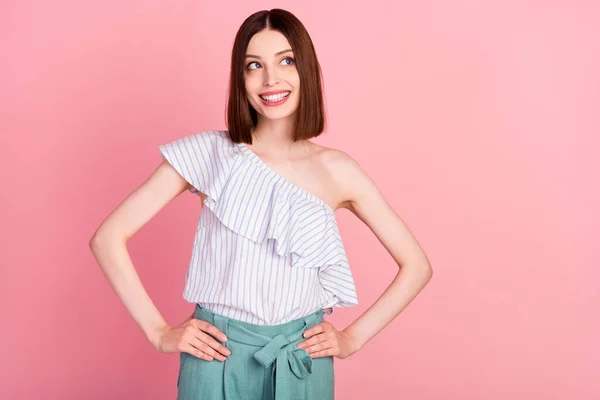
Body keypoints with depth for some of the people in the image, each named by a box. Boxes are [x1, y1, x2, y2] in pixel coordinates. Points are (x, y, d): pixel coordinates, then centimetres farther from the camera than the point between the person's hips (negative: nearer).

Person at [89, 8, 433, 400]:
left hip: (303, 362, 1)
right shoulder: (208, 154, -7)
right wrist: (159, 333, -8)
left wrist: (353, 338, -1)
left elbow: (417, 266, 3)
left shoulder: (336, 169, -4)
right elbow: (108, 238, -7)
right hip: (218, 356, -1)